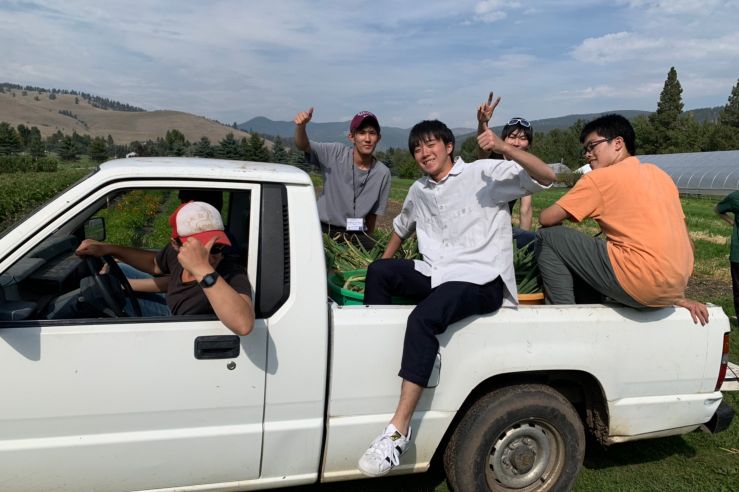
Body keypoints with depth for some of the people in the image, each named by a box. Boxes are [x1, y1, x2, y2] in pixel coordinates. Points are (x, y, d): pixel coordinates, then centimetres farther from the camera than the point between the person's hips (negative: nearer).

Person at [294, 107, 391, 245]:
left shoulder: (383, 173, -4)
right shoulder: (336, 154, -8)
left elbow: (373, 214, 4)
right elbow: (303, 146, -17)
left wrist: (367, 240, 9)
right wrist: (301, 126, -37)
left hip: (357, 236, 2)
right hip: (324, 231, -2)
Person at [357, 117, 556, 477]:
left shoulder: (484, 173, -1)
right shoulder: (418, 191, 18)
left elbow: (545, 178, -12)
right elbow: (401, 226, 37)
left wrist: (504, 148, -25)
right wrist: (387, 265, 35)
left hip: (482, 281, -7)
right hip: (436, 275, 7)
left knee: (422, 319, -32)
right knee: (378, 271, -11)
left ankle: (399, 430, -30)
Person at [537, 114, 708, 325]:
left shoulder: (599, 177, -2)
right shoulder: (659, 173, 19)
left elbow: (547, 218, -2)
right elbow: (685, 240, 18)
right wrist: (678, 295, 21)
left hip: (640, 284, -8)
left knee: (548, 238, 3)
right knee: (586, 250, 27)